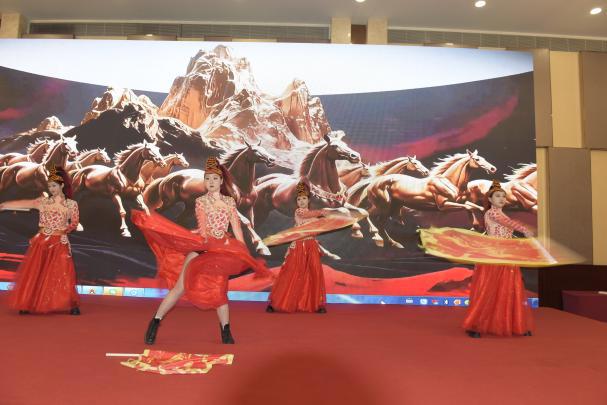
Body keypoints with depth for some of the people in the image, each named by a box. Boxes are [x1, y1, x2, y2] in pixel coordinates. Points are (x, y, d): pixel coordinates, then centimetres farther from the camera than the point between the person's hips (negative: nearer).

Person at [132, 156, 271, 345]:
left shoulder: (230, 201, 9)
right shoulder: (200, 201, 5)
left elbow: (236, 227, 5)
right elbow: (203, 227, -7)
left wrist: (245, 253, -1)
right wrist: (209, 242, -26)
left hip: (222, 249, 1)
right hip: (201, 245, -1)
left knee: (219, 289, 0)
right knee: (181, 286, -3)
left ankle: (226, 333, 7)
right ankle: (155, 321, 10)